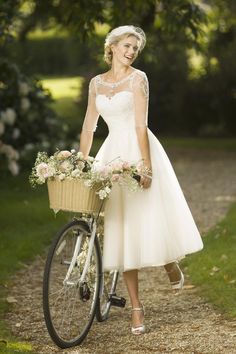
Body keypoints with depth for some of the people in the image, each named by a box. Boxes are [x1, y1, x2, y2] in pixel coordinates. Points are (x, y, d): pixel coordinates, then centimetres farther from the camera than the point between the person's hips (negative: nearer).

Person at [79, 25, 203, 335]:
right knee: (122, 230, 0)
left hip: (139, 151, -4)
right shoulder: (97, 83, 10)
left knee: (150, 219, -5)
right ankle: (136, 308, 3)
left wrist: (146, 166, -18)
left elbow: (141, 125, -12)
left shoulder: (138, 78, -3)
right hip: (112, 154, 4)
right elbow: (89, 127, 14)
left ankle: (170, 263, 32)